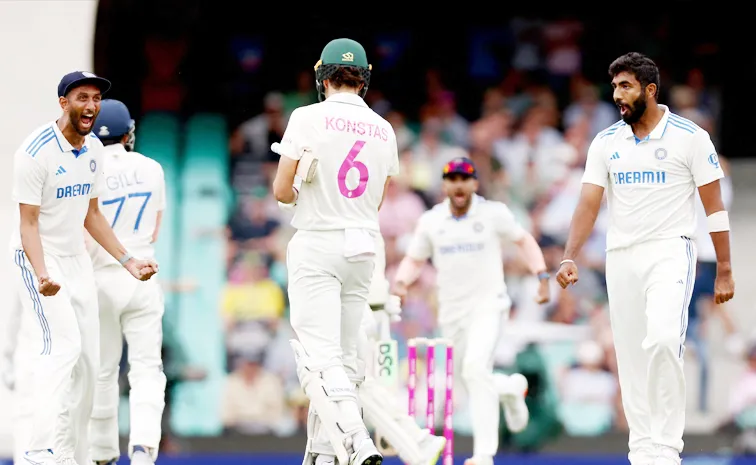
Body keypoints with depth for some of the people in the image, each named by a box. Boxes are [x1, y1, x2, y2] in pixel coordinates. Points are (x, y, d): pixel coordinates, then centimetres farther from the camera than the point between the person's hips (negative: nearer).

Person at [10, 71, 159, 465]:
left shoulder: (93, 149, 5)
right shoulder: (37, 151, -19)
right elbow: (28, 222, -20)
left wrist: (127, 261, 12)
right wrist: (41, 275, -34)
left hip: (78, 260, 8)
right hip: (38, 258, -8)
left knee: (87, 358, 6)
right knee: (62, 346, -22)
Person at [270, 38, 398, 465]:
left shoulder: (309, 118, -6)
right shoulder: (384, 129, 9)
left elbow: (281, 189, -7)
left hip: (317, 244, -5)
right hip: (363, 248, 5)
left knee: (319, 357, -12)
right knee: (345, 355, 12)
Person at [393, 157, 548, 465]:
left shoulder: (494, 214, -5)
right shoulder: (431, 221, 2)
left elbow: (524, 240, 8)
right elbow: (414, 259, 11)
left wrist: (542, 276, -1)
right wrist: (401, 282, -9)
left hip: (488, 305, -4)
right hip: (451, 310, 4)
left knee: (476, 367, -25)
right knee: (472, 379, 11)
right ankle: (511, 388, 48)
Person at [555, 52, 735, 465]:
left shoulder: (690, 137, -4)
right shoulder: (605, 142, 7)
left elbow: (714, 206, -1)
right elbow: (589, 203, 3)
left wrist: (724, 271, -3)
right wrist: (569, 258, -11)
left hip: (670, 252, -5)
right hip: (621, 257, 5)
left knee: (663, 339, -24)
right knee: (630, 354, 4)